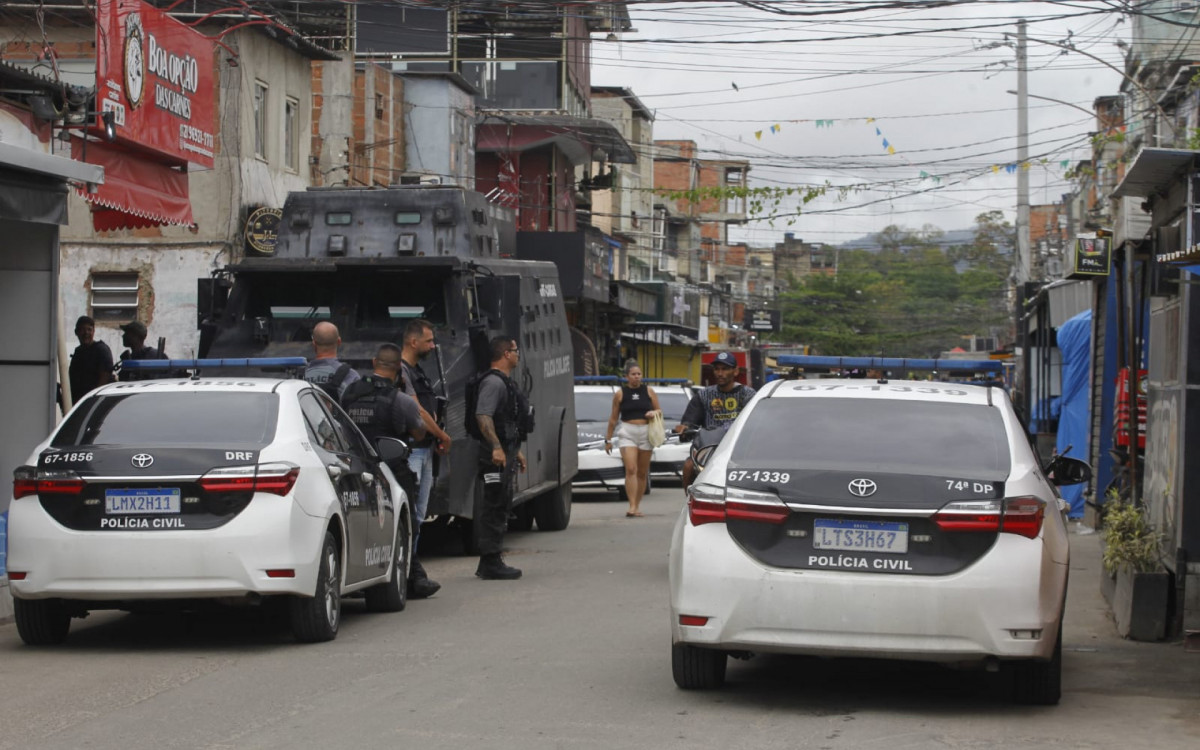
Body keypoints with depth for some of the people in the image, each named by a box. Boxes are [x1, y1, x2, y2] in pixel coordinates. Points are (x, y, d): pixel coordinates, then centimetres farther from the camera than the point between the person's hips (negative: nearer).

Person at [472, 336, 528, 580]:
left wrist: (516, 450, 30)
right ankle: (491, 563, -9)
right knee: (494, 508, -9)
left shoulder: (504, 383, 20)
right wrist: (496, 447, -34)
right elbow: (483, 416, -26)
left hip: (505, 454, 11)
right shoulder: (493, 382, -14)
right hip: (496, 457, -11)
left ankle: (490, 562, 18)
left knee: (500, 507, 13)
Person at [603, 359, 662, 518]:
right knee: (631, 470, -16)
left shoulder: (649, 391, 9)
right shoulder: (620, 394, 5)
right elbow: (613, 418, 10)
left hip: (646, 433, 2)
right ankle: (632, 507, -20)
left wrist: (654, 413, -7)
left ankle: (637, 506, 17)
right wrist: (608, 439, 10)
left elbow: (659, 411, 16)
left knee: (642, 472, 6)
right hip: (627, 433, -2)